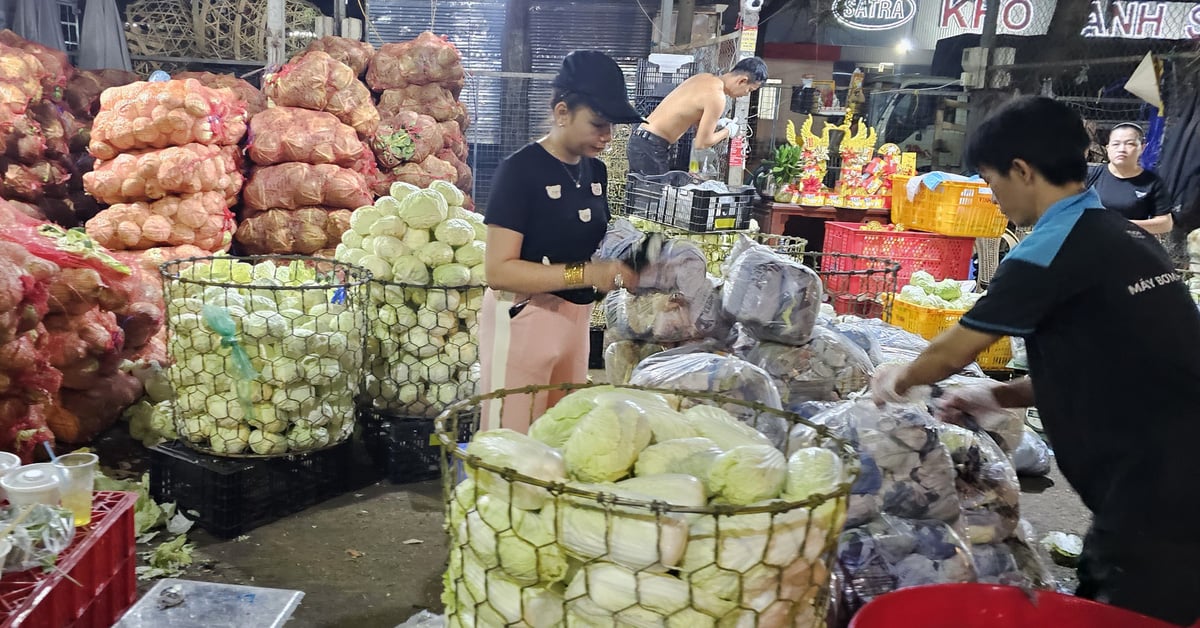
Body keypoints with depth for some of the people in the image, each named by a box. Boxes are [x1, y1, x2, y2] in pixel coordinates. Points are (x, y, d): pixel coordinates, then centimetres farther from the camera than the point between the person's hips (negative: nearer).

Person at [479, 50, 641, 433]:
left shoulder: (595, 171, 7)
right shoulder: (520, 170, -15)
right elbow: (498, 270, -21)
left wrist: (622, 264, -1)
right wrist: (585, 274, -28)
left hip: (576, 317, 7)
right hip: (523, 318, -7)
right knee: (513, 438, 4)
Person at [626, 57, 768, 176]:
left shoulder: (705, 78, 11)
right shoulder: (716, 96, -16)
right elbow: (702, 143, -14)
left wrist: (717, 125, 13)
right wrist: (727, 131, 1)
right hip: (651, 147, -9)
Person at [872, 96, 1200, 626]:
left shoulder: (1055, 249, -16)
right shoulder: (1126, 236, 10)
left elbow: (956, 351, -5)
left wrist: (898, 381, 14)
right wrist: (999, 395, 19)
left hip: (1156, 503, -9)